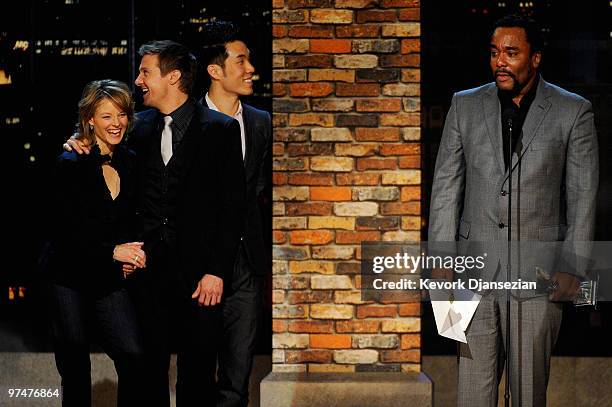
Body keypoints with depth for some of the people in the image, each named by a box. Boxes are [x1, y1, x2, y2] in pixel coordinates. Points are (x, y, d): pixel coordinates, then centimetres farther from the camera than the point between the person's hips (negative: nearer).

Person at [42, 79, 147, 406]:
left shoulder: (130, 163, 6)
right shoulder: (71, 165, -8)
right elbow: (65, 230, -13)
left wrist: (134, 253, -2)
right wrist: (112, 252, -21)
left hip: (110, 281, 4)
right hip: (69, 278, -4)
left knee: (134, 358, -13)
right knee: (75, 371, 4)